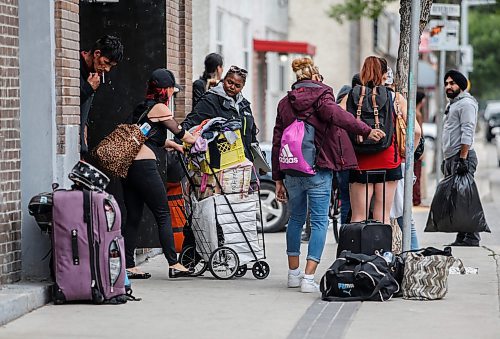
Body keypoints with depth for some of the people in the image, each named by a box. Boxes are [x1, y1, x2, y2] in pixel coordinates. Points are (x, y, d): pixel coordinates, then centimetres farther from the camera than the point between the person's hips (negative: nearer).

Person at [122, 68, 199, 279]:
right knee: (163, 215, -2)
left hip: (129, 166, 8)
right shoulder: (159, 108, -4)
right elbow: (180, 133, 4)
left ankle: (128, 266, 8)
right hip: (145, 166, -8)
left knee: (133, 217, 9)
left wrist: (173, 145, 36)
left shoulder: (143, 107, 20)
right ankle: (174, 265, -3)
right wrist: (196, 140, 22)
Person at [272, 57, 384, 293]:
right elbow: (336, 115, -24)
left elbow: (277, 143, 12)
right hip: (318, 170, -5)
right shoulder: (320, 96, -2)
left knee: (296, 219, 20)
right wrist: (366, 131, -32)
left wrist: (278, 178, 15)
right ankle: (309, 277, -12)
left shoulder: (285, 103, 13)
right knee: (319, 222, -2)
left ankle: (293, 273, 26)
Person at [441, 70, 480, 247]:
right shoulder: (452, 104, 23)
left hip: (462, 157, -10)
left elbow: (467, 133, -17)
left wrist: (462, 158, -23)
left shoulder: (466, 104, -8)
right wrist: (446, 160, 23)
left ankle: (472, 237, -14)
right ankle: (461, 237, 9)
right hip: (451, 159, 10)